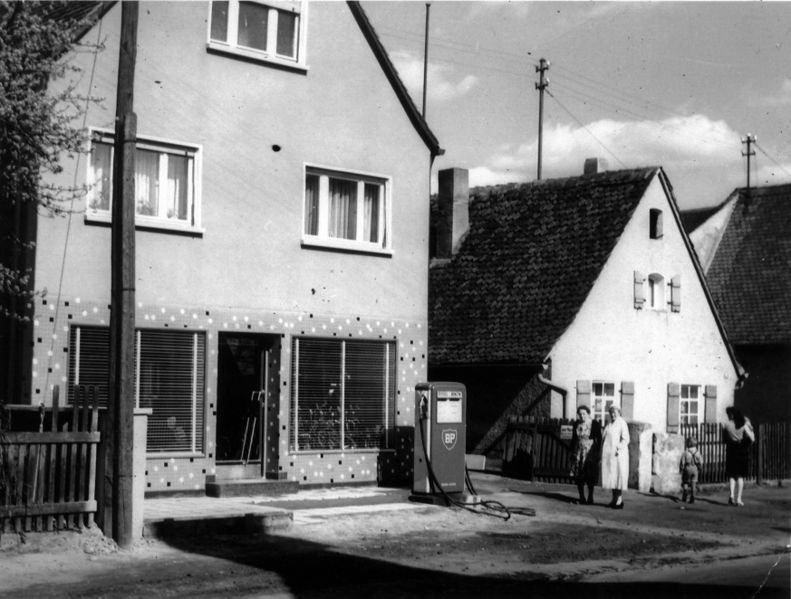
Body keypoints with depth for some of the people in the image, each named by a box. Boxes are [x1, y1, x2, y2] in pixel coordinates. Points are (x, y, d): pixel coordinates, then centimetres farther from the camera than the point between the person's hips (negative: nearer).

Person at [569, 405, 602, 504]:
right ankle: (581, 497, 10)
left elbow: (599, 439, -3)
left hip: (590, 452, -4)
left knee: (590, 477, -4)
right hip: (578, 452, 4)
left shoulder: (595, 424, -5)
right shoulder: (577, 424, 8)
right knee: (578, 477, 2)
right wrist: (572, 451, 9)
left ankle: (590, 497, 5)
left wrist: (597, 452, -8)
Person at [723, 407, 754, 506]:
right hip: (743, 451, 1)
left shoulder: (727, 425, -6)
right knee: (740, 476, 7)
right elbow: (752, 439, -6)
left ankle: (732, 494, -9)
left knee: (731, 475, 10)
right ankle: (738, 498, 4)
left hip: (731, 450, -1)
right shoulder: (744, 424, -4)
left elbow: (724, 439, 1)